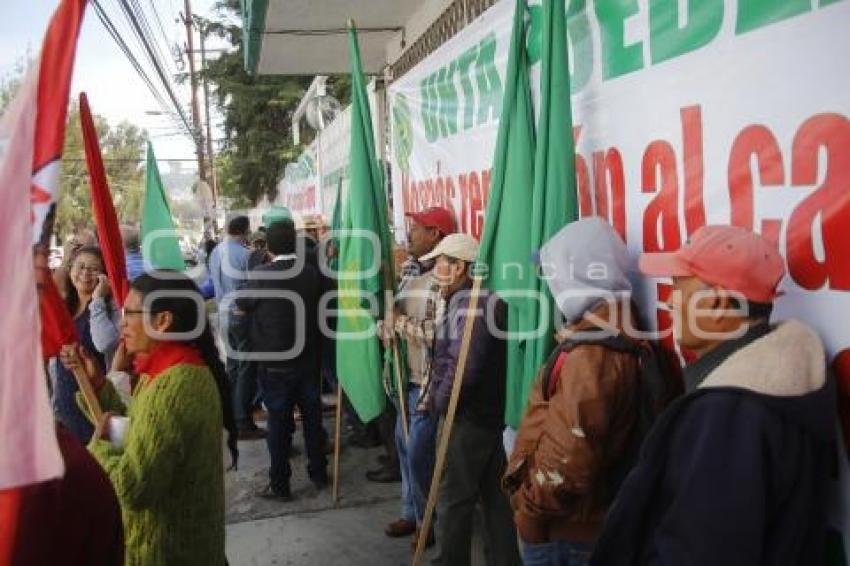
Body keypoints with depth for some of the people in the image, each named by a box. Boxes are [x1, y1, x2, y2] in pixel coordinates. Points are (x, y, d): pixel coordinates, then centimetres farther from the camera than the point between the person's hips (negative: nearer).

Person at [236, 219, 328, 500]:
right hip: (308, 359, 4)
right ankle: (318, 472, 29)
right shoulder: (312, 272, -4)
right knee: (312, 416, 16)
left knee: (279, 422, 5)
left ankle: (279, 485, 13)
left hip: (276, 362, -4)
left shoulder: (262, 275, -15)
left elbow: (242, 303, 0)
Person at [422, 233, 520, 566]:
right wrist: (439, 398, 7)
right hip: (490, 414, 10)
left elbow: (463, 368, -25)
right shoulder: (469, 300, 12)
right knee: (495, 496, 16)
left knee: (453, 500, 5)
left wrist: (438, 402, -12)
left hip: (469, 417, -10)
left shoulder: (471, 305, -19)